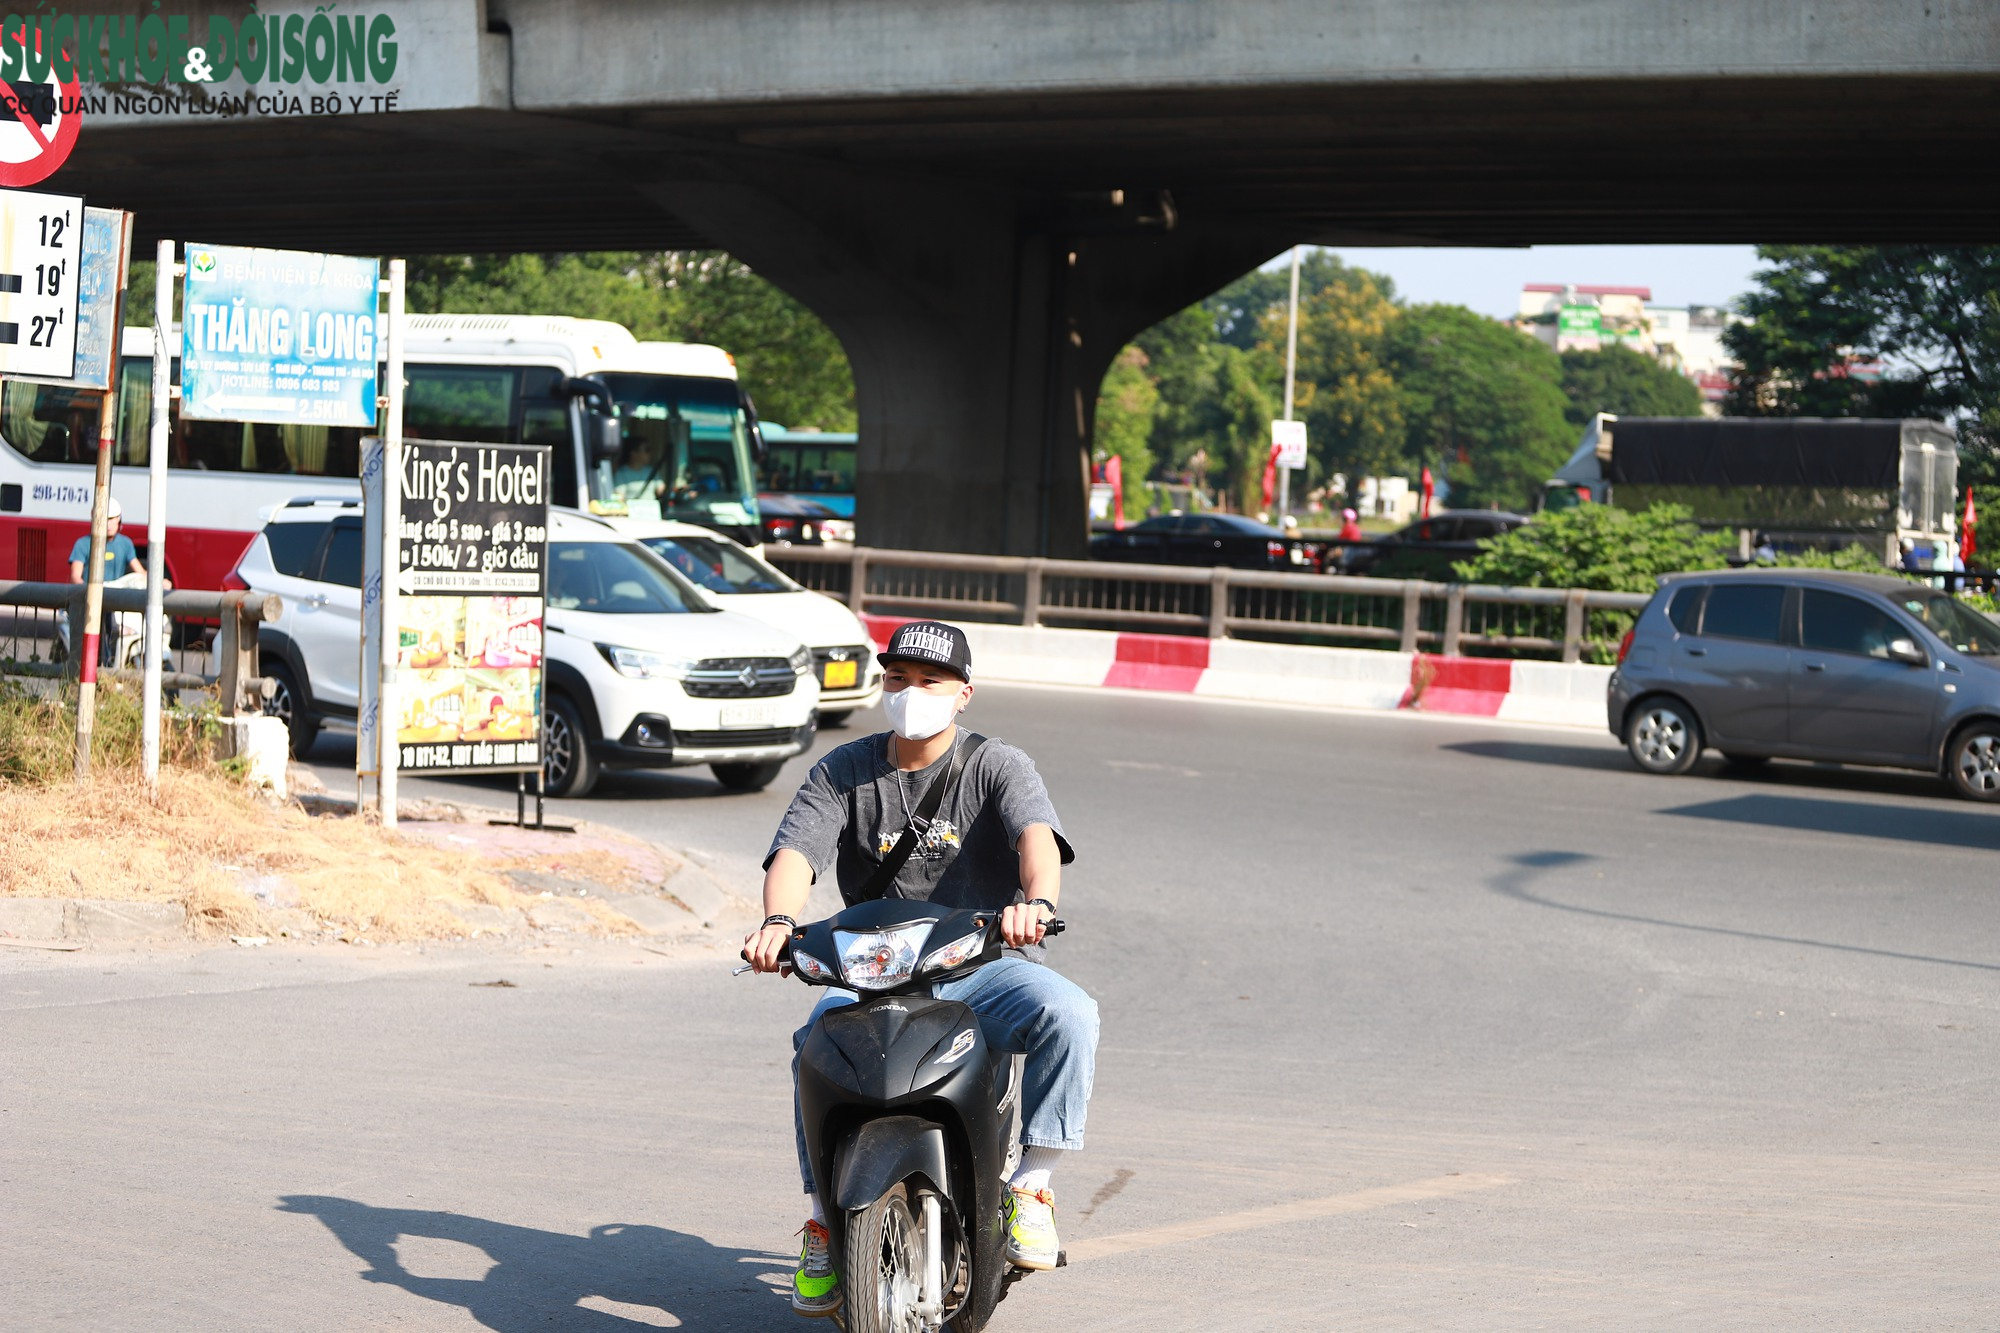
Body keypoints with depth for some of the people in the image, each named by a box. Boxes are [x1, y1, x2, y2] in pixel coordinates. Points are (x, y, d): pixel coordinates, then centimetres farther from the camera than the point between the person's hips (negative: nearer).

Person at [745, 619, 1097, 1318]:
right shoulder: (843, 771, 8)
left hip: (985, 965, -1)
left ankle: (1031, 1189, -19)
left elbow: (1037, 834, -20)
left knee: (1069, 1013, -31)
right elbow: (795, 852, -8)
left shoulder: (997, 765, 1)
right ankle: (824, 1218, -17)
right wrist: (779, 920, -32)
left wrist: (1037, 901, -44)